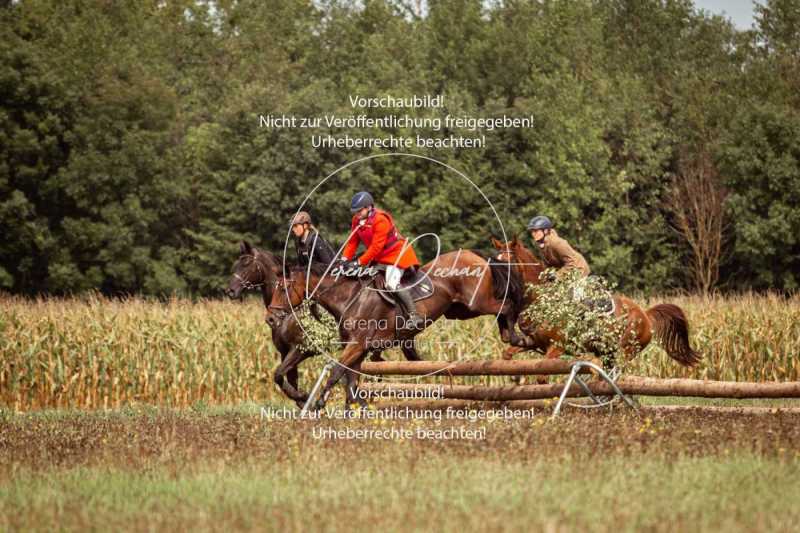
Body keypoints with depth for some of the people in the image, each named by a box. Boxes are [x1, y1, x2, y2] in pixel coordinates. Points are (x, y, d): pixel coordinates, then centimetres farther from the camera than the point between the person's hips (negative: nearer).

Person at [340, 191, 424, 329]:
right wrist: (345, 259, -12)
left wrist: (359, 262, -28)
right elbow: (352, 241, 3)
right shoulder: (357, 220, 0)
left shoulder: (380, 220, -26)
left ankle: (414, 316, -24)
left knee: (392, 284, -25)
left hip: (396, 254, -10)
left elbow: (376, 247, -28)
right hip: (379, 258, 10)